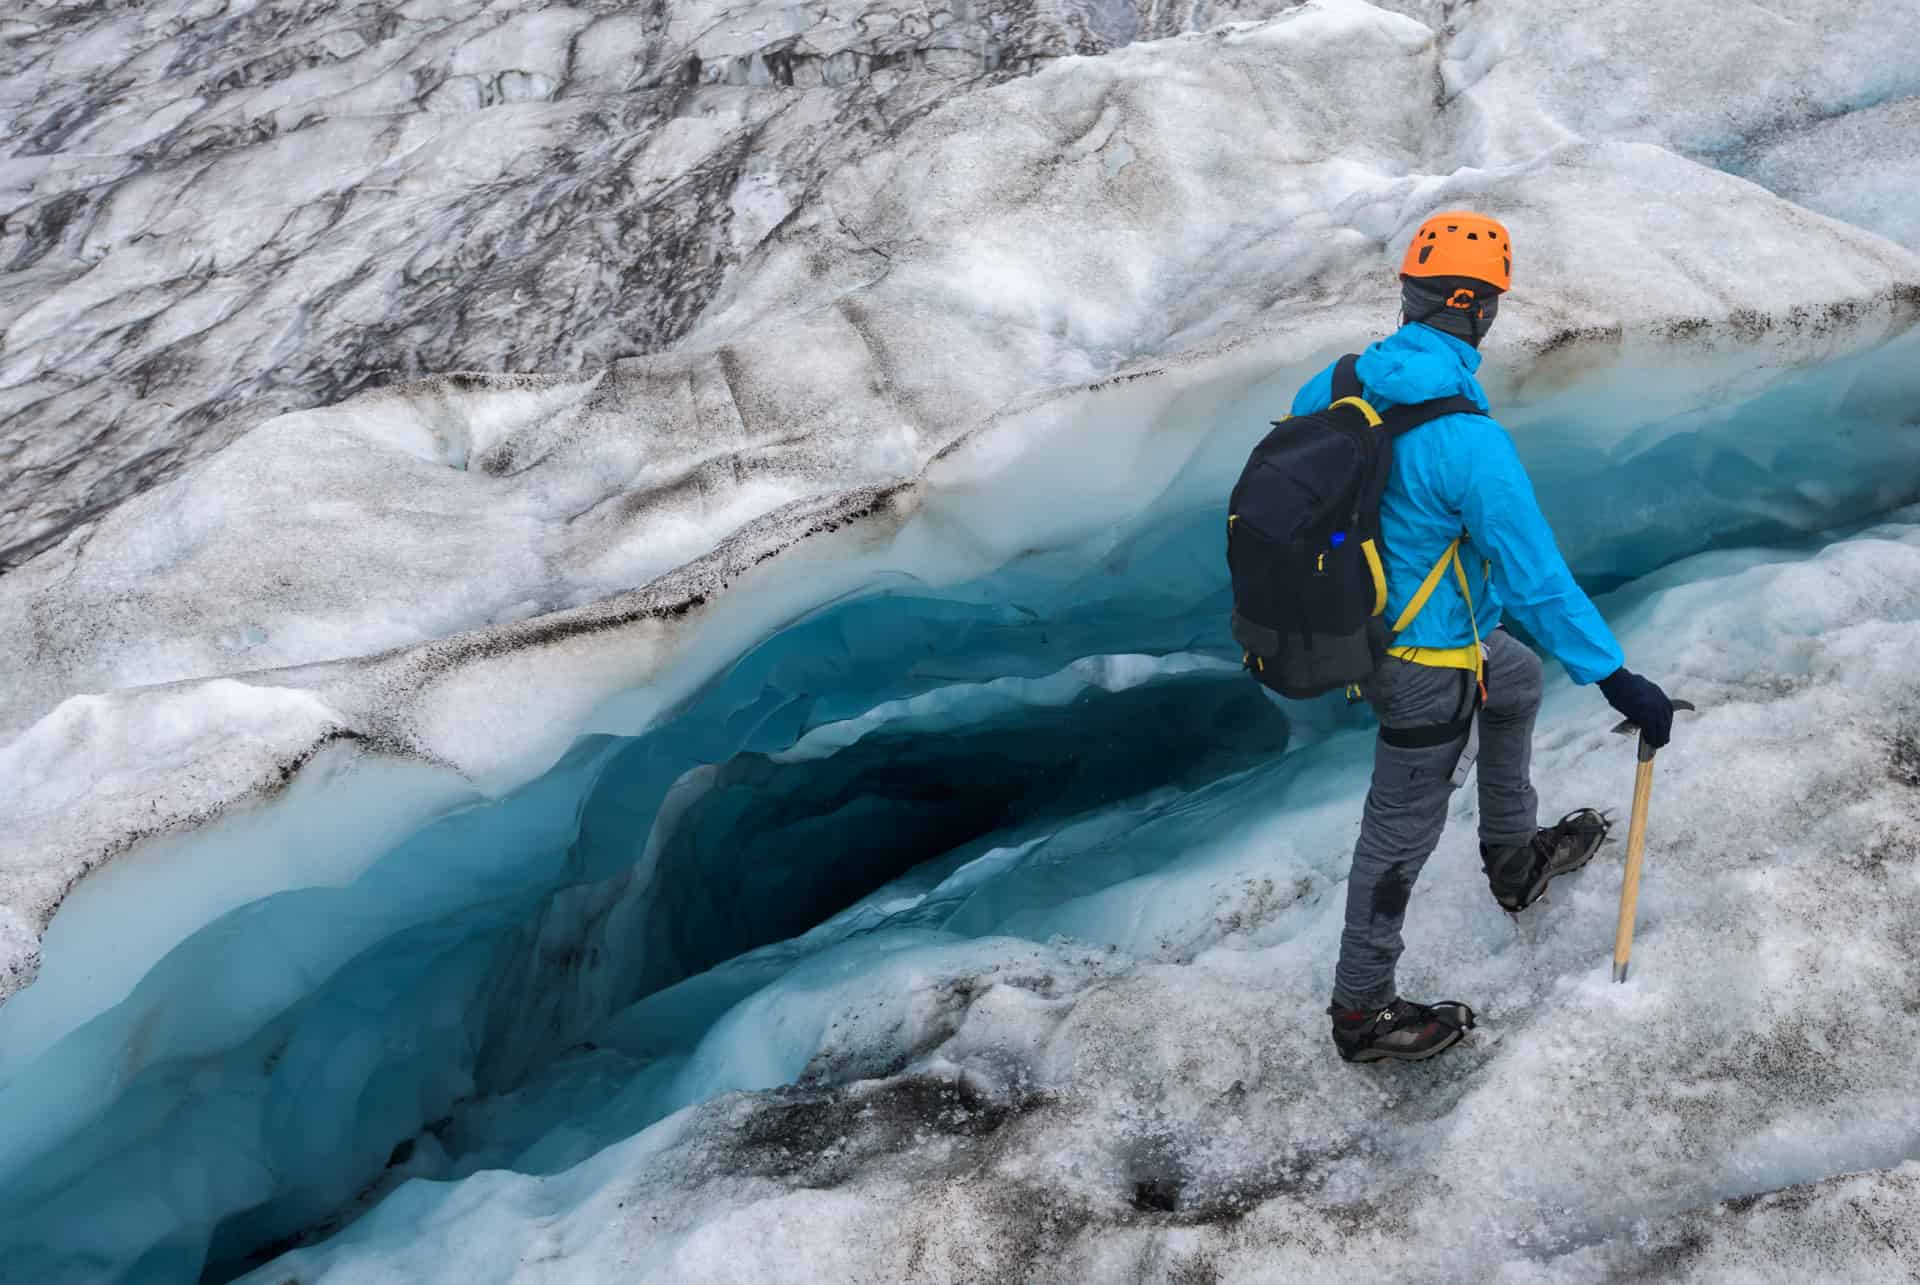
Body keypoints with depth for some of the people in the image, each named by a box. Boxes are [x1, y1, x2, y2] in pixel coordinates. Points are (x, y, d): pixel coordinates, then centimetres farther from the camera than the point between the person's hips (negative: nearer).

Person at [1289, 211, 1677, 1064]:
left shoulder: (1333, 388, -7)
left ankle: (1514, 858, 48)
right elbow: (1536, 583, -26)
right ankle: (1361, 1011, 27)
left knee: (1516, 681, 31)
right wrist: (1616, 680, -17)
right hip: (1423, 667, -8)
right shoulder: (1468, 442, -30)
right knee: (1401, 831, 9)